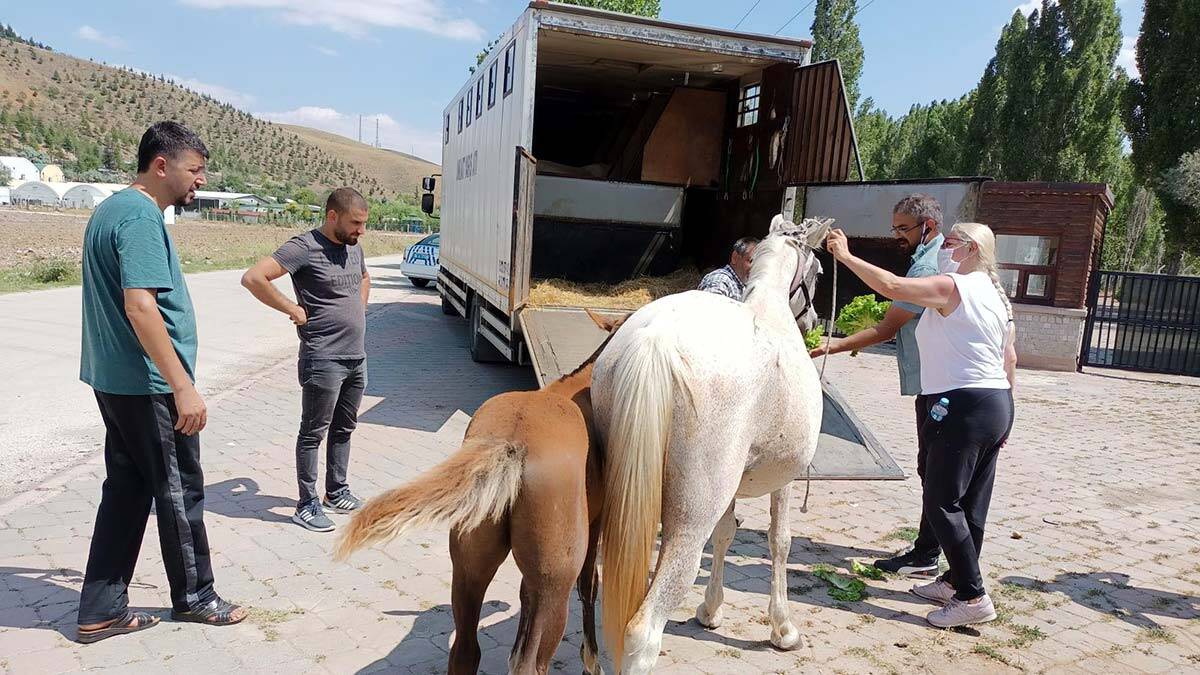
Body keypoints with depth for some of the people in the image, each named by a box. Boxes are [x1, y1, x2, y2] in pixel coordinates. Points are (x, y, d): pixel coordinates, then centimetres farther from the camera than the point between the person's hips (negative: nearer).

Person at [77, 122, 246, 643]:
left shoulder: (111, 210, 14)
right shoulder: (141, 218, -18)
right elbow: (140, 307, -27)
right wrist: (183, 387, -27)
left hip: (115, 381, 10)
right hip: (148, 386, -10)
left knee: (127, 489, 14)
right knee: (178, 490, 5)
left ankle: (100, 612, 21)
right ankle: (193, 597, 22)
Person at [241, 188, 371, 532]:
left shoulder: (354, 247, 10)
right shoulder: (304, 247, -15)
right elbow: (253, 278, -22)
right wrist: (293, 309, -18)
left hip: (357, 358, 8)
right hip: (323, 360, -8)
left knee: (344, 429, 17)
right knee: (314, 432, 3)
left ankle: (336, 492, 31)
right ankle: (307, 505, 13)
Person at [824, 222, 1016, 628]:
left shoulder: (952, 287, -11)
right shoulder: (995, 295, 17)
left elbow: (890, 286, -21)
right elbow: (1010, 359, 19)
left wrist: (845, 256, -12)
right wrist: (1003, 414, 24)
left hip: (964, 407, -10)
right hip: (996, 404, 10)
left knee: (941, 502, -4)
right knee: (970, 503, 16)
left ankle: (973, 597, -1)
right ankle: (957, 580, 28)